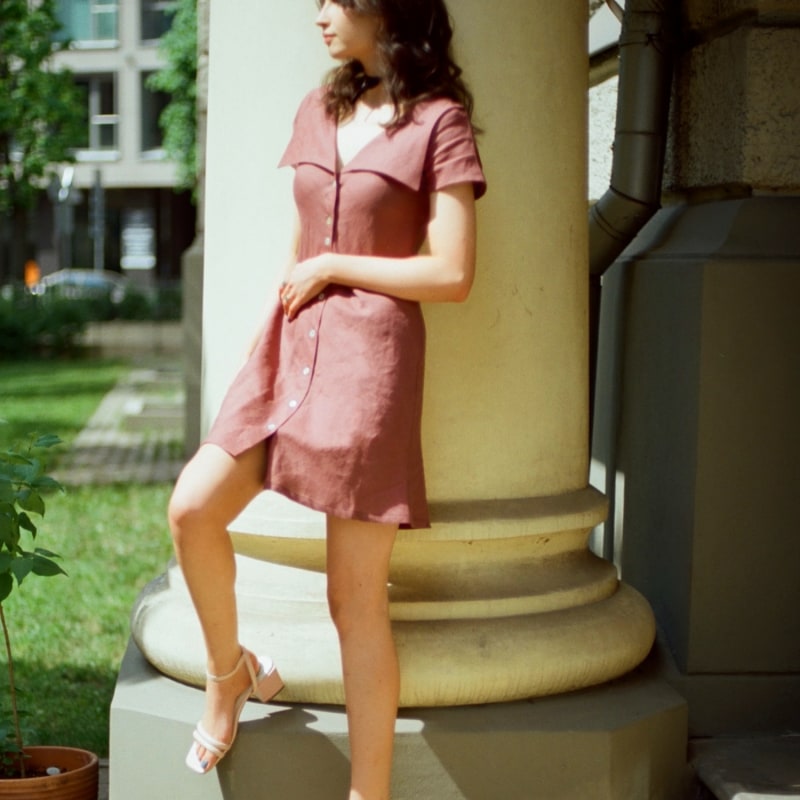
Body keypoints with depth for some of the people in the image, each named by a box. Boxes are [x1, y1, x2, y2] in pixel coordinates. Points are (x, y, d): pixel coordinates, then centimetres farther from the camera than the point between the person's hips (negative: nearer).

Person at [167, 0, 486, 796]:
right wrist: (252, 362, 13)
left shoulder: (439, 121, -4)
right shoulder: (319, 111, 15)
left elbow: (452, 275, -10)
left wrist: (330, 267, -7)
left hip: (370, 354, -6)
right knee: (193, 508, -12)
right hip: (291, 346, 6)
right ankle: (230, 671, 15)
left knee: (355, 599, -3)